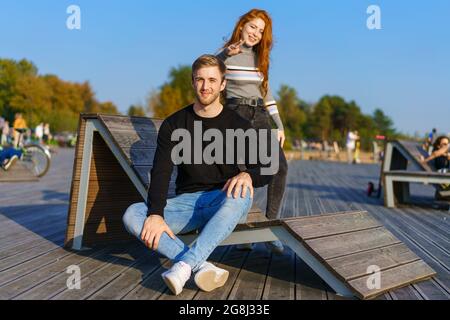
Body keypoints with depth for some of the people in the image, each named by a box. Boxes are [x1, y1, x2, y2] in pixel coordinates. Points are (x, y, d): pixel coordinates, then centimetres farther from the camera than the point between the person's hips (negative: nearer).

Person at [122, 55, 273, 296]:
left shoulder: (239, 126, 4)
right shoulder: (174, 125, 6)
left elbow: (265, 172, 1)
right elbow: (160, 173, -4)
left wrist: (248, 175, -25)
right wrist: (156, 213, -22)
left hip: (225, 202, -1)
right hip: (187, 201, 2)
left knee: (242, 193, -37)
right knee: (132, 215, -24)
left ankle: (185, 266, -41)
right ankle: (201, 267, -38)